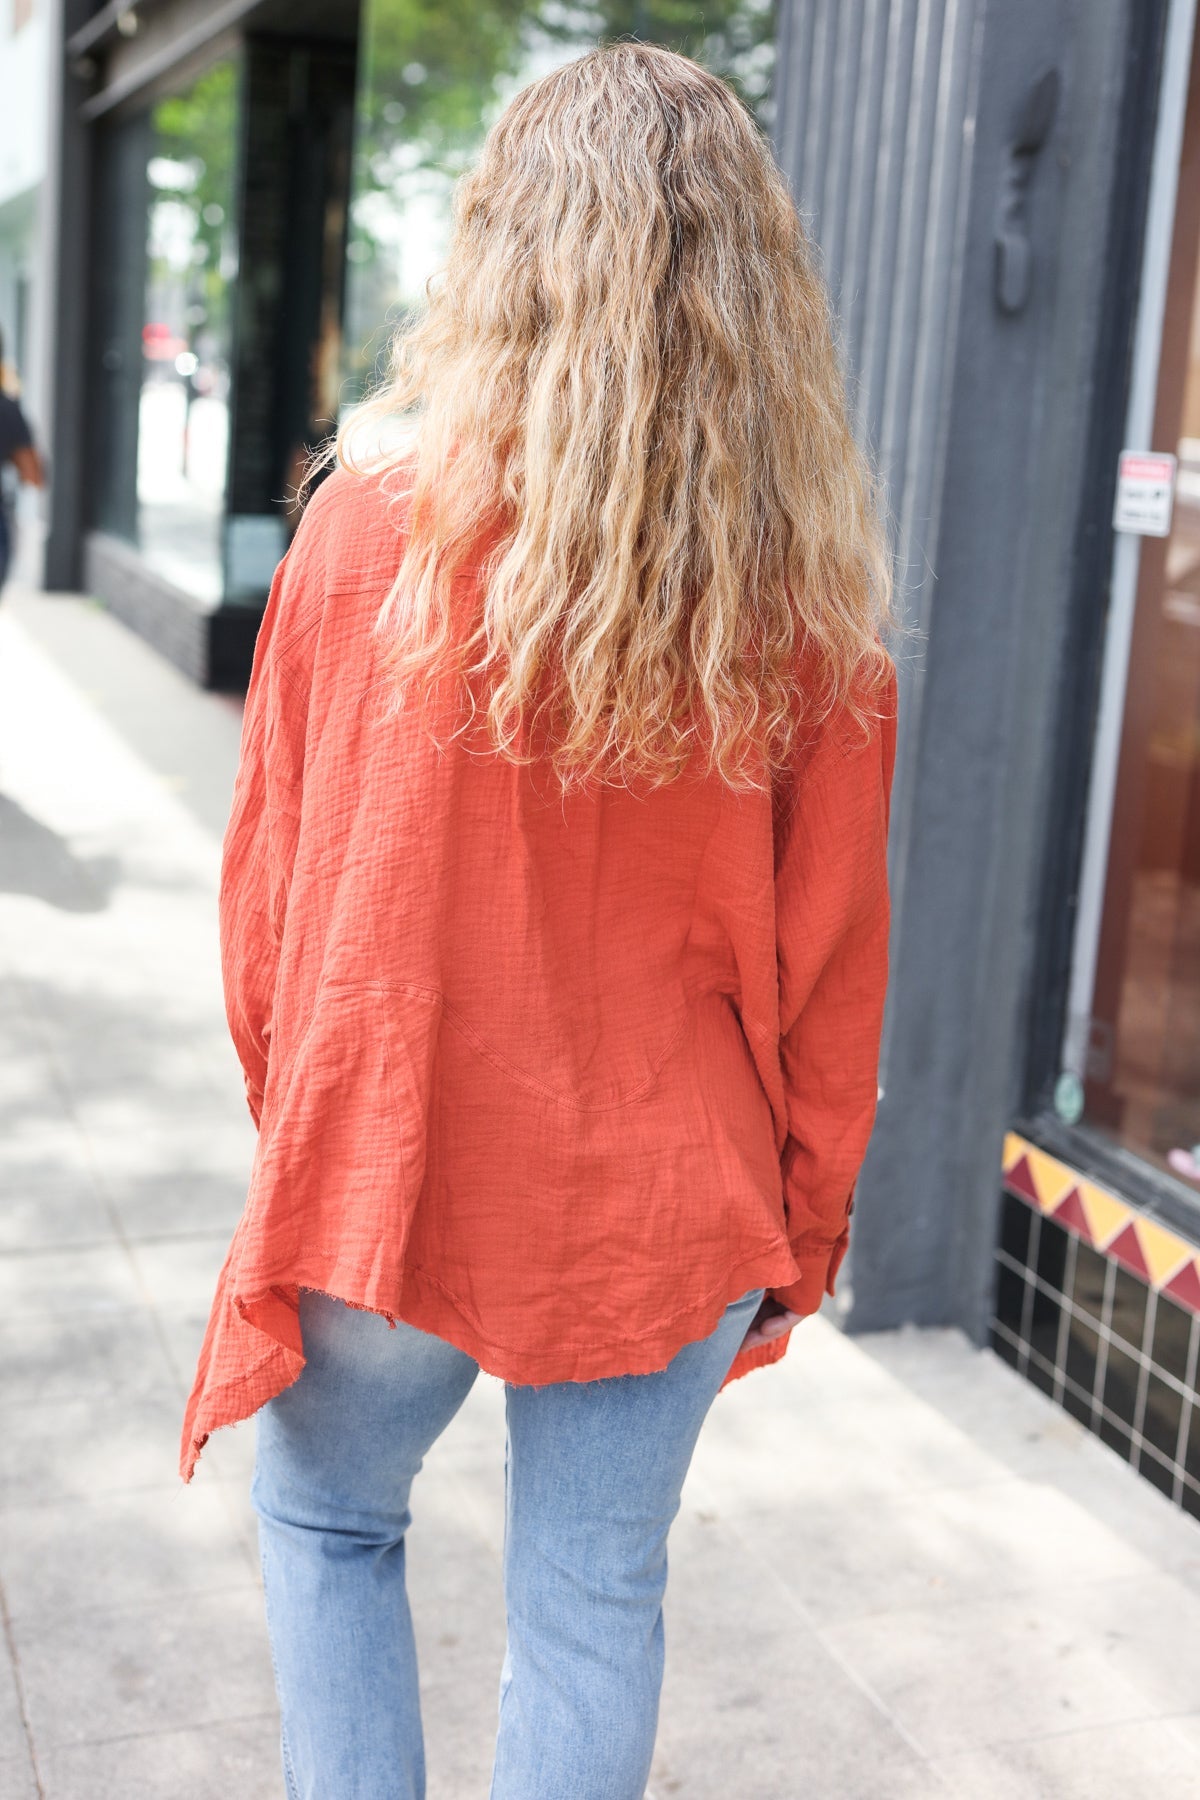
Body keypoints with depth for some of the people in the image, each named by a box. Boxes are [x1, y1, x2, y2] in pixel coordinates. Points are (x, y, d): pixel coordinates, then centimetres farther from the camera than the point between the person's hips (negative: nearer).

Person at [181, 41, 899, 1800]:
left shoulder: (374, 520, -13)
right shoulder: (809, 599, -9)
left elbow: (268, 863, -4)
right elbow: (833, 960, -3)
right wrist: (804, 1227, 10)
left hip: (394, 1170, -1)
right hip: (665, 1206, 2)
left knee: (328, 1527, 24)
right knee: (596, 1599, 17)